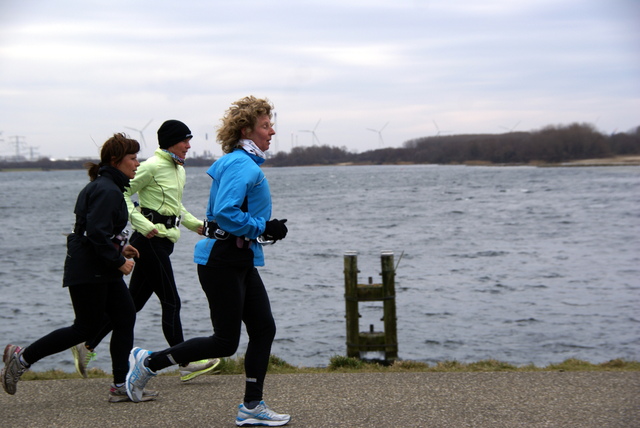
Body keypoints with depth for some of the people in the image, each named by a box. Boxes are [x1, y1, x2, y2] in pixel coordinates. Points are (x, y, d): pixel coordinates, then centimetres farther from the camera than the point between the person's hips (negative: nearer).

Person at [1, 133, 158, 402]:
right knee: (86, 327, -4)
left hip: (102, 270, 11)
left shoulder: (104, 187, 16)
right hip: (88, 271, -11)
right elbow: (96, 233, -26)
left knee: (125, 317, 6)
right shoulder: (107, 191, -17)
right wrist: (118, 261, -17)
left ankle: (121, 387, 7)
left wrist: (119, 249, 11)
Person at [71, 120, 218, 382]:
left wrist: (195, 224, 13)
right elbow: (122, 194, -13)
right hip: (151, 240, -9)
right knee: (170, 301, -4)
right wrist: (144, 225, -21)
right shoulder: (153, 167, -12)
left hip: (163, 240, 9)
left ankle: (87, 345, 16)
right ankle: (186, 364, 2)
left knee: (134, 301, 10)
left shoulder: (179, 170, 16)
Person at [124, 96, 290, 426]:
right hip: (222, 260, -10)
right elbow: (226, 212, -28)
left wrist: (268, 228, 12)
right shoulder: (241, 165, -17)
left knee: (264, 328, 8)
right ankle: (148, 362, 7)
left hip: (240, 261, 11)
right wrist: (264, 229, -17)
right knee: (225, 342, -4)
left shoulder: (242, 163, 16)